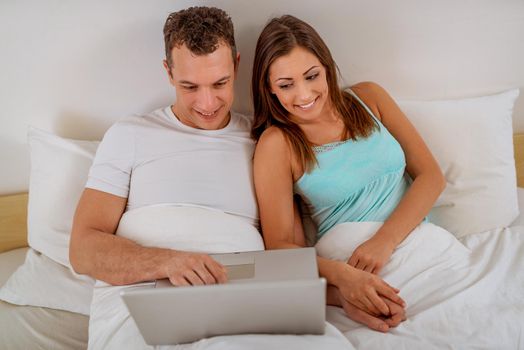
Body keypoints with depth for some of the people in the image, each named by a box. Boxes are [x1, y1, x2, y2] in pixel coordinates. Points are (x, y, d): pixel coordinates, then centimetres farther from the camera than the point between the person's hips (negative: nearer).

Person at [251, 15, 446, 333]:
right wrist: (340, 275, -25)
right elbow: (280, 244, -6)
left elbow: (431, 175, 3)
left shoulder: (368, 97, 8)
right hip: (348, 262, -1)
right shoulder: (277, 143, -2)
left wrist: (384, 241, -13)